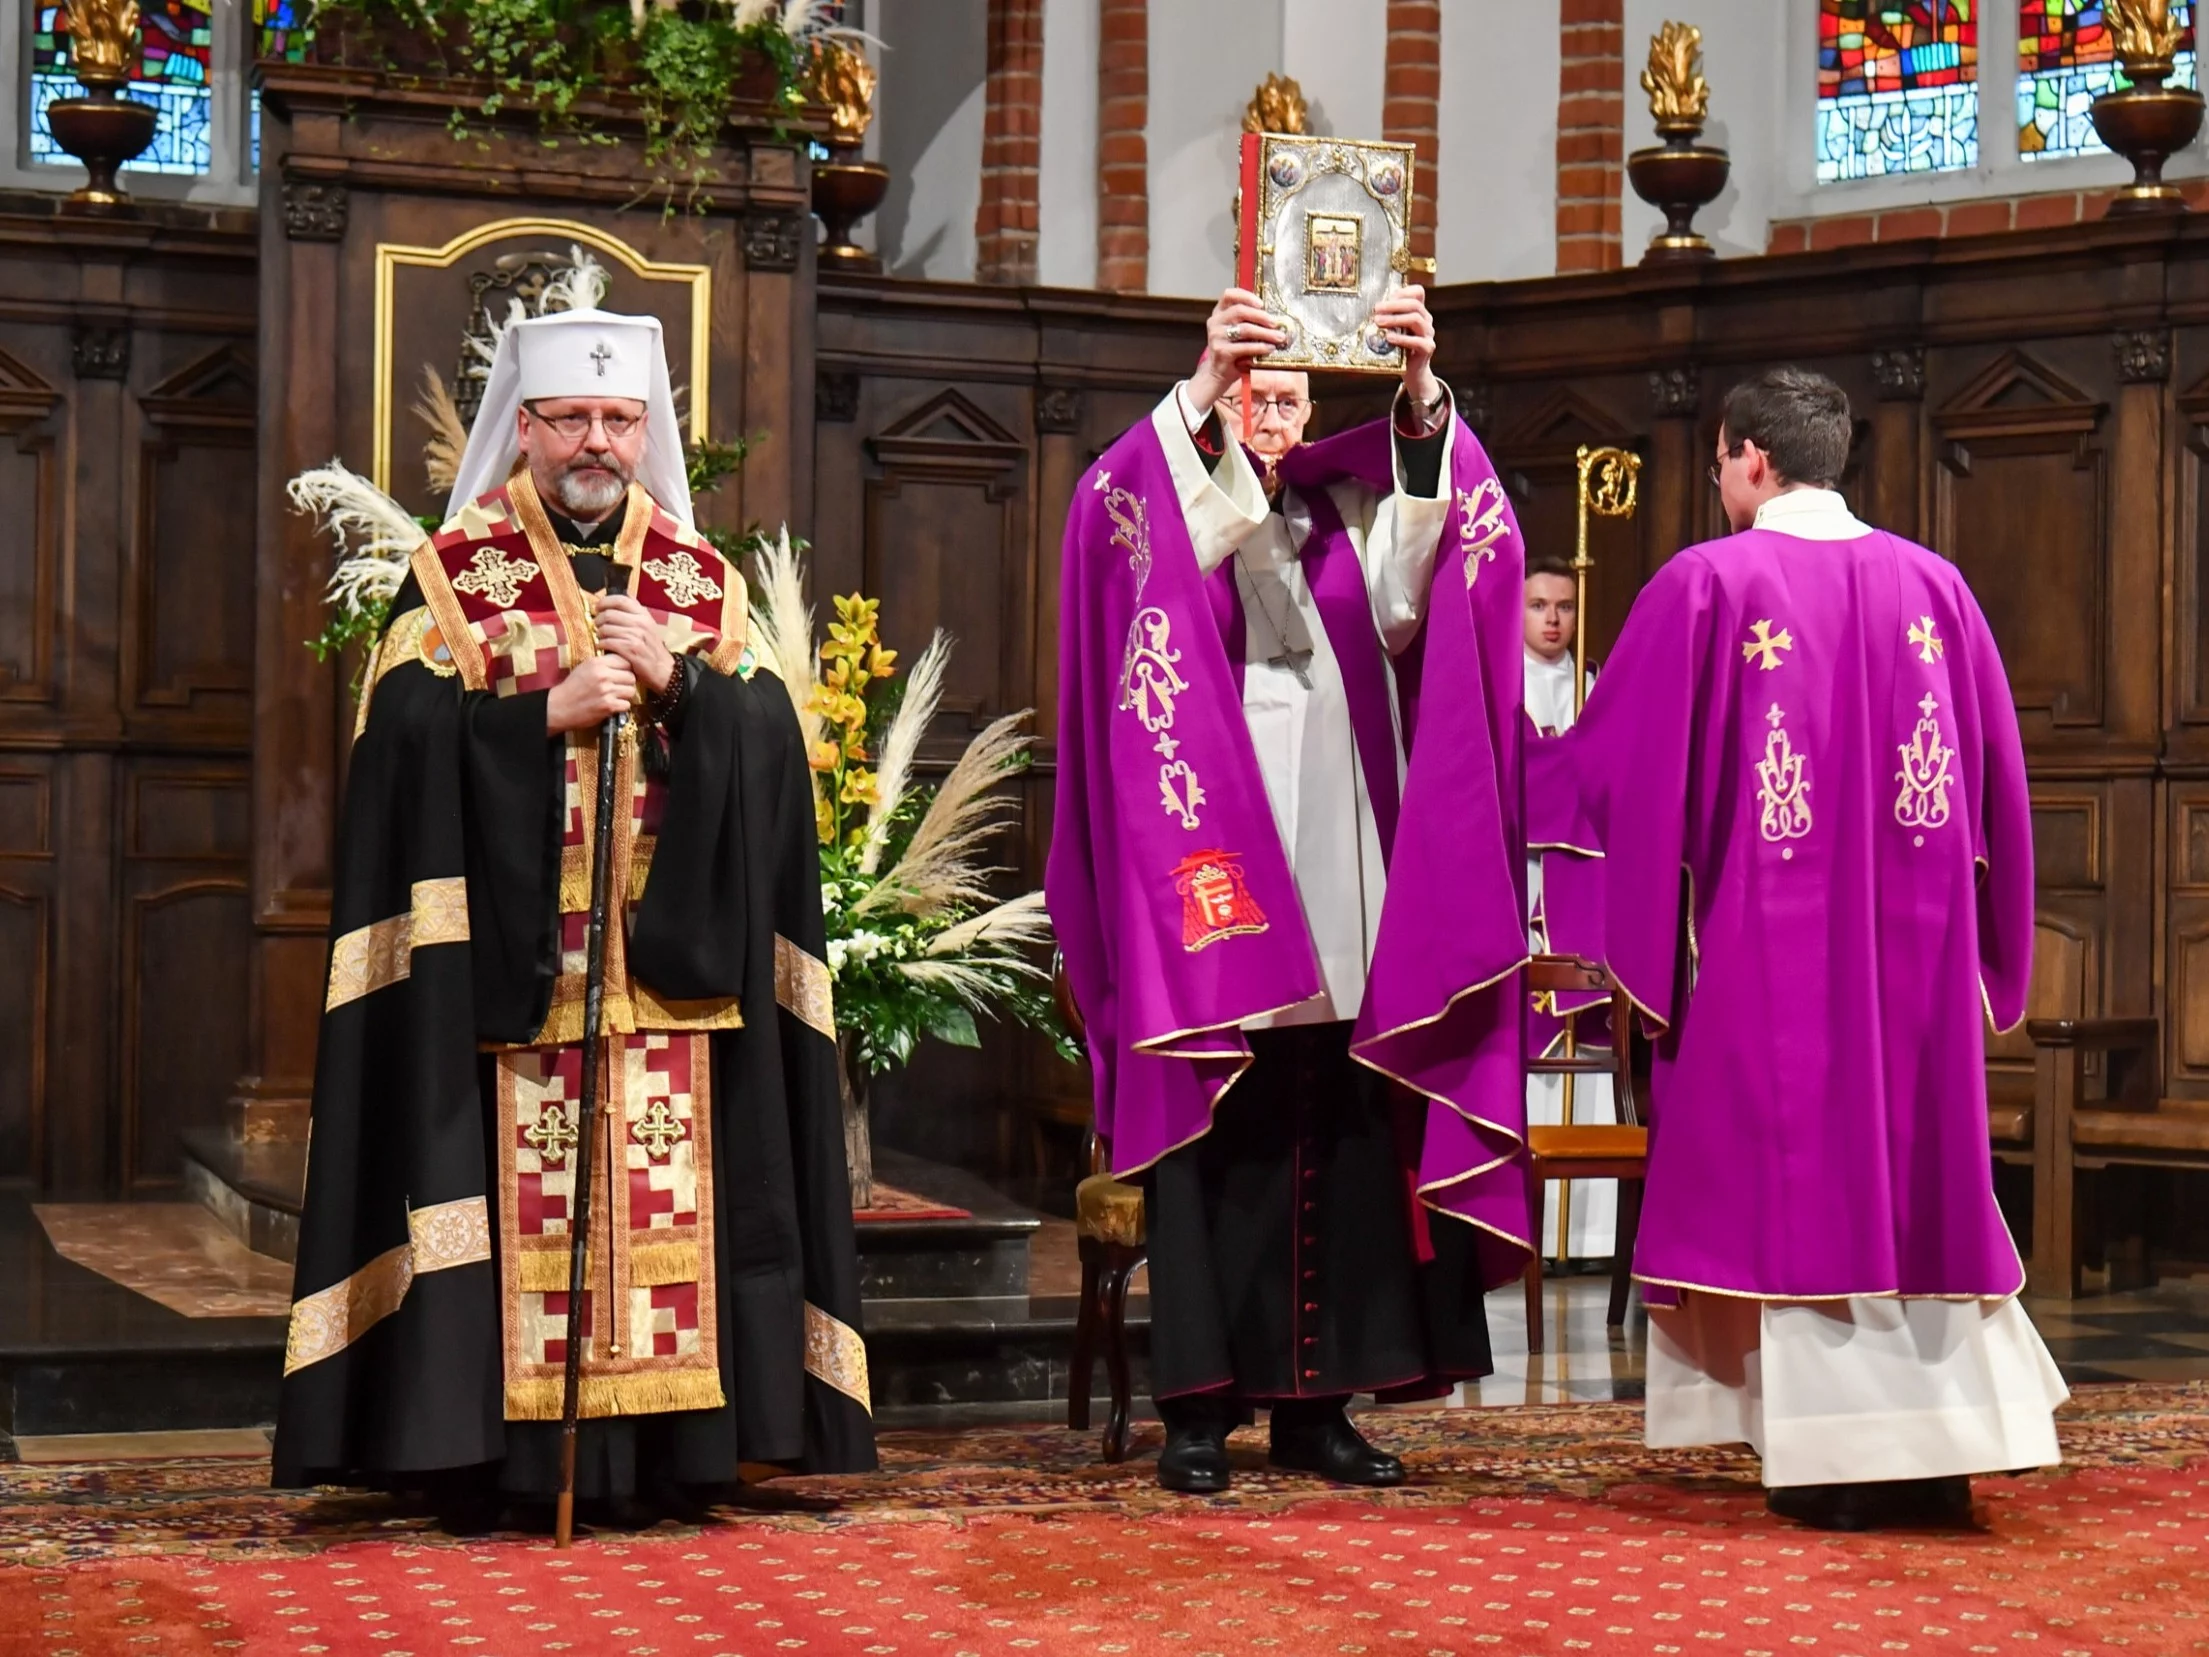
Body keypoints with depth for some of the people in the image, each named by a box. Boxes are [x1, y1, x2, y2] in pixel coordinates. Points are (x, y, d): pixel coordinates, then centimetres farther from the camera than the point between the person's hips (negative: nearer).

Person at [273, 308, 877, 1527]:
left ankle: (661, 1451, 3)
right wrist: (547, 710, -15)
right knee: (518, 1194, -7)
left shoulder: (708, 584, 14)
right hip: (503, 958, -2)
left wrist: (672, 681, -12)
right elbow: (410, 738, -5)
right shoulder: (451, 575, 6)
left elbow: (766, 742, 4)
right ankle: (491, 1449, -3)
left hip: (671, 958, 2)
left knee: (667, 1193, -1)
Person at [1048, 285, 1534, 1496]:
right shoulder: (1174, 506, 8)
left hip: (1338, 893, 3)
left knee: (1343, 1145, 3)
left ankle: (1315, 1403, 10)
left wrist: (1421, 392, -23)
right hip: (1216, 872, -3)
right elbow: (1133, 528, -17)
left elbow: (1403, 598, -10)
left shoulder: (1345, 522, 13)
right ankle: (1199, 1402, 1)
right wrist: (1202, 388, -31)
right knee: (1217, 1141, -4)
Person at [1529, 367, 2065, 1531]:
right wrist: (1985, 940, 21)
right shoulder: (1933, 584, 5)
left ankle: (1833, 1455, 3)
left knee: (1797, 1176, 3)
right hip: (1913, 947, 4)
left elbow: (1615, 760, -2)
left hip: (1771, 942, -3)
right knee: (1915, 1166, 10)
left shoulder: (1707, 583, -7)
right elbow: (1997, 776, 10)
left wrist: (1505, 774, 17)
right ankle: (1940, 1450, 9)